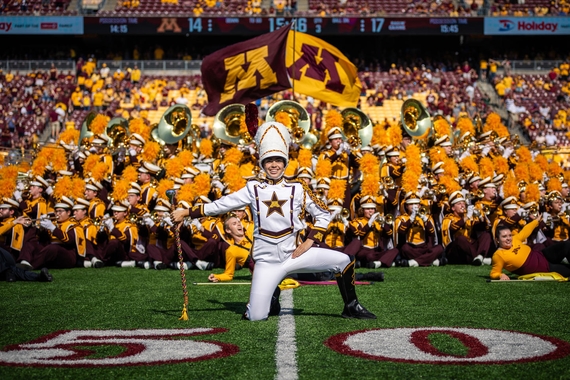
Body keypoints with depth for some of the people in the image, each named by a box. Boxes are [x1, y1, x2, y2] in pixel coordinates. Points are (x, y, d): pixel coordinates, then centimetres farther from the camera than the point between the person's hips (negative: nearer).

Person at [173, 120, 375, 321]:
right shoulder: (253, 188, 2)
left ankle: (351, 307, 8)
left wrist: (309, 242, -3)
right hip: (267, 261, -1)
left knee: (344, 260, -12)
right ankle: (270, 296, 24)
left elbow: (323, 214, 8)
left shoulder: (297, 189, 3)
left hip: (295, 254, 1)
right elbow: (221, 205, 2)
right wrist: (186, 212, -2)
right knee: (256, 317, -11)